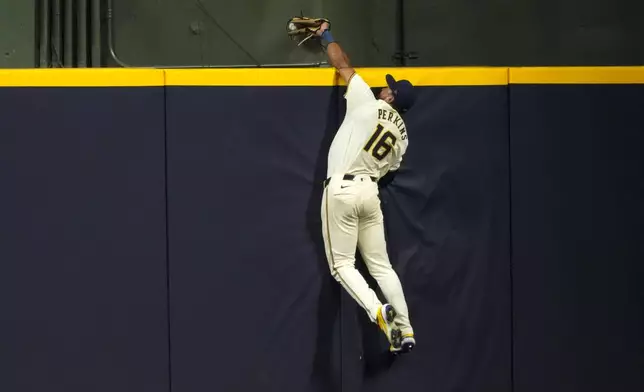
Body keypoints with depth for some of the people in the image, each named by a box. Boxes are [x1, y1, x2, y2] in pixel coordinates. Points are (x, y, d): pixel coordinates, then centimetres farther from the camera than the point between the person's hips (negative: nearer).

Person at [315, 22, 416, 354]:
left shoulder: (368, 103, -4)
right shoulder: (402, 135, 12)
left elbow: (342, 65, 5)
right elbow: (386, 168, 16)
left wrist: (326, 36, 20)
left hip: (342, 189, -6)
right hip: (370, 190, 6)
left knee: (342, 264, -1)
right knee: (380, 264, 12)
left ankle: (379, 313, -22)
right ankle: (405, 331, 7)